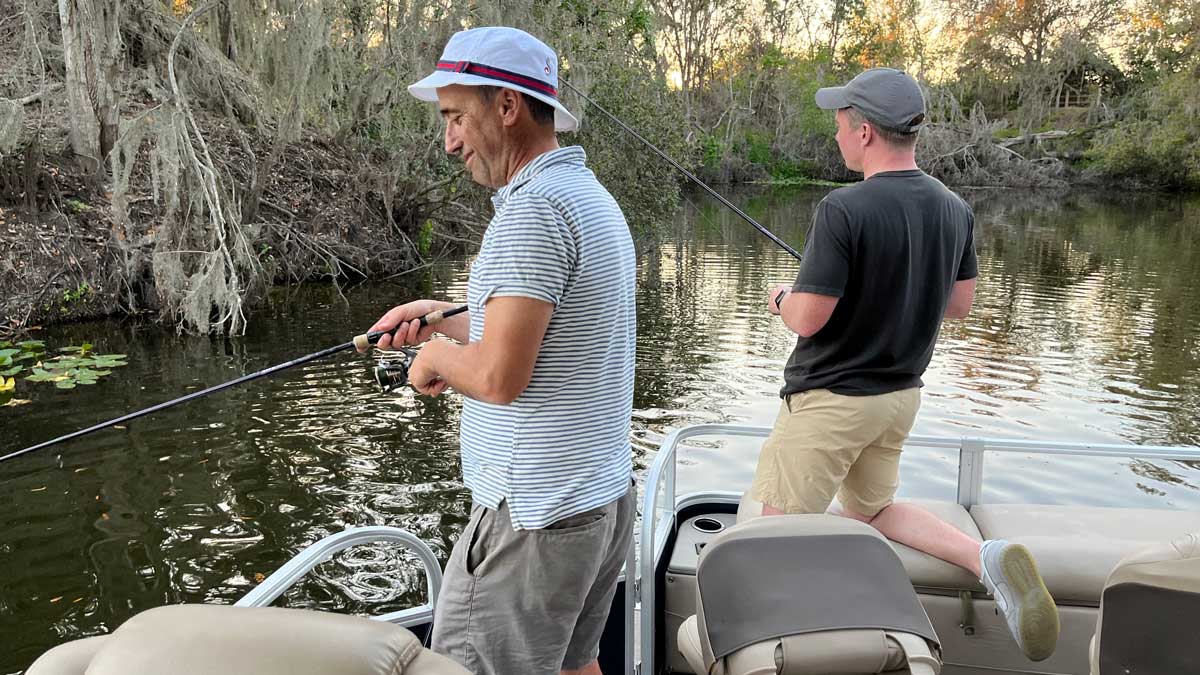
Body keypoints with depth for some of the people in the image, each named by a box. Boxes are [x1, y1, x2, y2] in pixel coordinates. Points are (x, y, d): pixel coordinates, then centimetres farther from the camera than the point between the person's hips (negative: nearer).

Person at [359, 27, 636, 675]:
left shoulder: (532, 208, -20)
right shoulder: (592, 194, 12)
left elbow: (498, 377, -24)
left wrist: (436, 354, -4)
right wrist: (448, 318, 15)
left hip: (535, 517, -9)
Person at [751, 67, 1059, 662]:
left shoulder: (844, 209, -22)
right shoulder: (954, 209, 0)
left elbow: (807, 319, -22)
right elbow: (960, 303, 10)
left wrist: (783, 297, 0)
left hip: (830, 400, -7)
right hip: (900, 394, 8)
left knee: (774, 534, 5)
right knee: (870, 510, 25)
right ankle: (988, 559, 7)